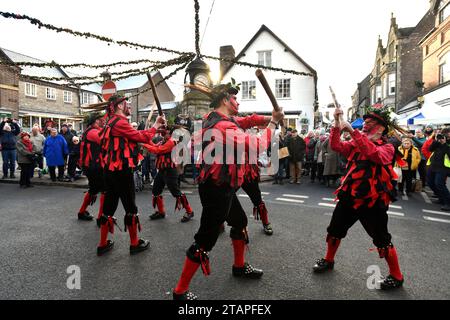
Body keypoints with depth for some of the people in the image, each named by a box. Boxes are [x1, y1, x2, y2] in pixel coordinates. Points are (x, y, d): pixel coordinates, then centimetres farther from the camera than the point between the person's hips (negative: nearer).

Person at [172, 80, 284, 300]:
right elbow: (259, 145, -18)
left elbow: (242, 122, 12)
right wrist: (273, 123, -3)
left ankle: (239, 266, 44)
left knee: (240, 222, 24)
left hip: (220, 187, 11)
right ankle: (180, 291, 13)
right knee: (205, 240, -2)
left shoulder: (213, 118, 6)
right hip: (217, 189, -10)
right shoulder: (224, 127, -23)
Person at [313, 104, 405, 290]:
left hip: (372, 201, -5)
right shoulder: (356, 144, 10)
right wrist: (337, 124, -15)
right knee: (335, 230, 15)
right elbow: (336, 146, -4)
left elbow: (374, 154, -29)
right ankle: (328, 261, 36)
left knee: (382, 240, 5)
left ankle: (396, 276, 26)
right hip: (349, 197, 5)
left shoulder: (387, 148, -6)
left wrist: (353, 131, -31)